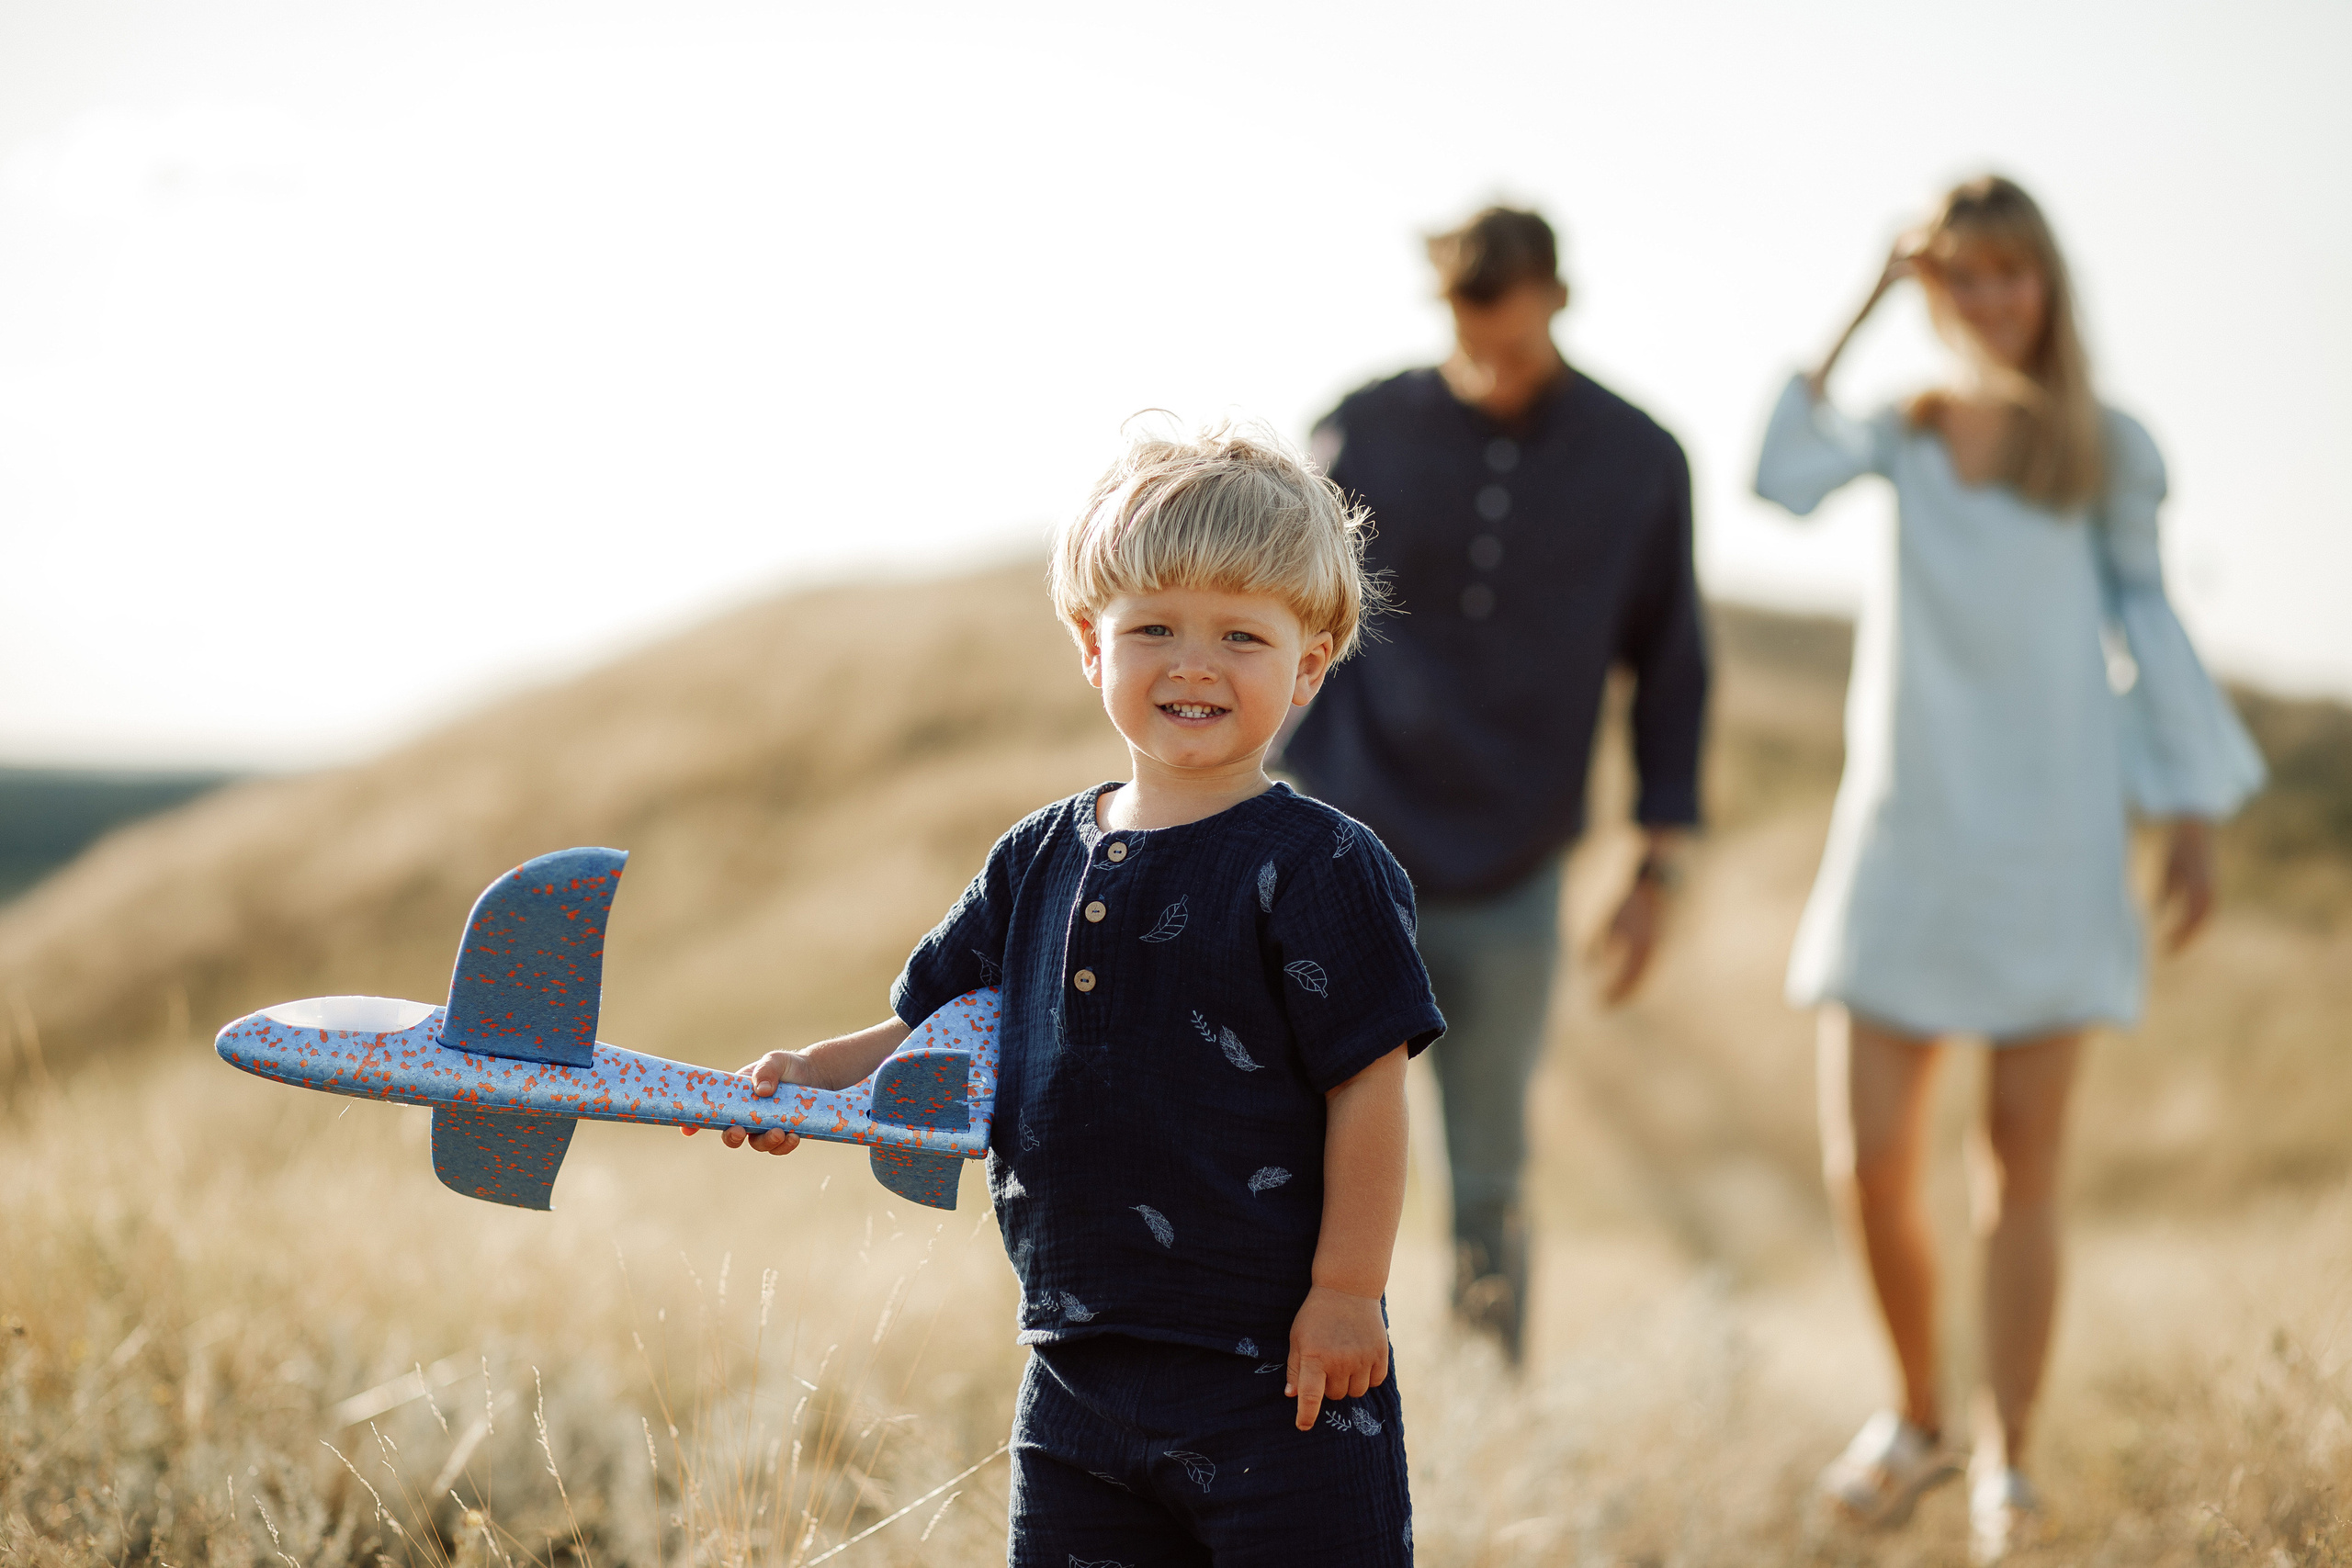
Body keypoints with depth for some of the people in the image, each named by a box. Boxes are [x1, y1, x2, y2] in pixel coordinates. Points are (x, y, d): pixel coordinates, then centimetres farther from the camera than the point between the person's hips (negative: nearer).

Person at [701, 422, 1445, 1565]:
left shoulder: (1317, 868, -9)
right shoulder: (1039, 862, 9)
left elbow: (1368, 1084, -10)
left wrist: (1347, 1293, -13)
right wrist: (810, 1076, -1)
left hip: (1279, 1383, -6)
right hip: (1079, 1373, 6)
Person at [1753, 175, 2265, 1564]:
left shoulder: (2106, 449, 6)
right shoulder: (1898, 436, 9)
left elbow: (2145, 619, 12)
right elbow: (1782, 480, -12)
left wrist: (2195, 811, 5)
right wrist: (1860, 311, -5)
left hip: (2052, 839, -1)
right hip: (1904, 835, 1)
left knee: (2023, 1161, 1)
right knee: (1869, 1161, -2)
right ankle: (1919, 1419, 22)